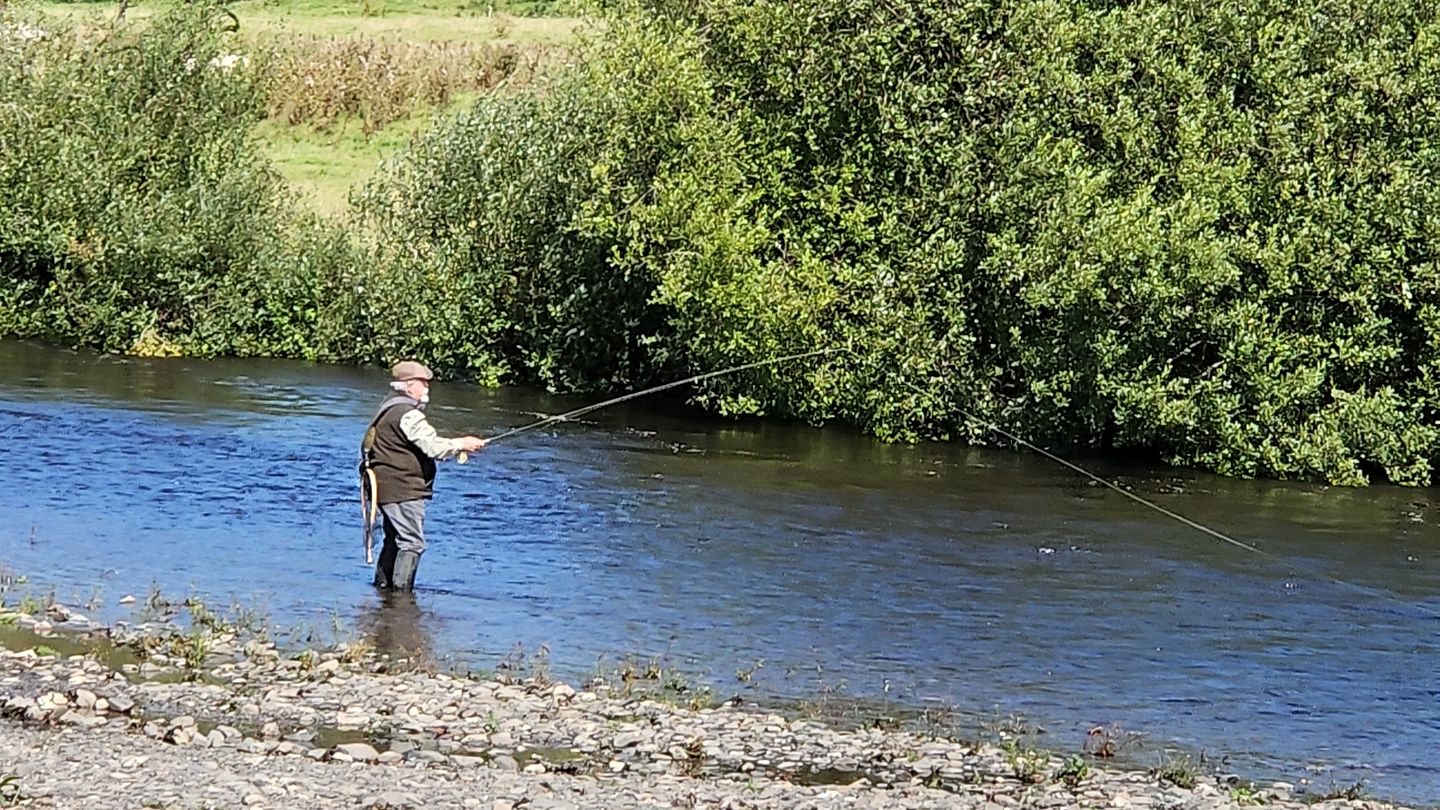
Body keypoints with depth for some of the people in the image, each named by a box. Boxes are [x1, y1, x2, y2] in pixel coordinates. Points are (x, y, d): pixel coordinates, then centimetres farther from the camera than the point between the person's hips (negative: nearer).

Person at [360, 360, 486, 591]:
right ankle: (401, 590, -13)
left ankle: (382, 584, 24)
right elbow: (433, 446, -22)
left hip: (387, 488, 11)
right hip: (402, 491, -11)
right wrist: (462, 444, -7)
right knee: (412, 543, -10)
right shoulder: (407, 414, -17)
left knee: (394, 540, 19)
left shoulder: (388, 408, 17)